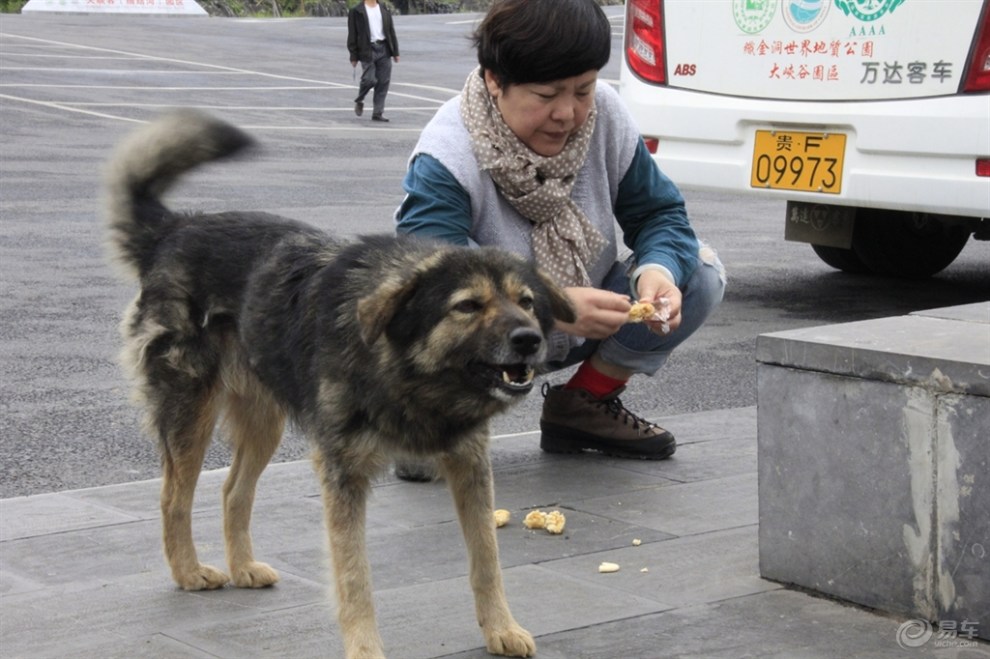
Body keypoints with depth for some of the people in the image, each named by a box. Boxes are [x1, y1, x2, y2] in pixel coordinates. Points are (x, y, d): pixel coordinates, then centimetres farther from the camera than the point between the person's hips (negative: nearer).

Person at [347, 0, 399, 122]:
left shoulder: (384, 11, 14)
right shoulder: (356, 12, 1)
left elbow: (391, 32, 15)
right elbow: (352, 34, -1)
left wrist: (395, 52, 9)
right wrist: (353, 56, -5)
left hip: (384, 49, 4)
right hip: (367, 50, -4)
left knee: (383, 83, 0)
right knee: (369, 80, -12)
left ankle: (378, 113, 6)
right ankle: (359, 101, 19)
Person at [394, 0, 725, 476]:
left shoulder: (605, 115, -11)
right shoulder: (446, 156, -27)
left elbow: (659, 213, -6)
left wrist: (658, 271, -31)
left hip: (581, 327, 6)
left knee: (701, 273, -13)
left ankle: (585, 406, 4)